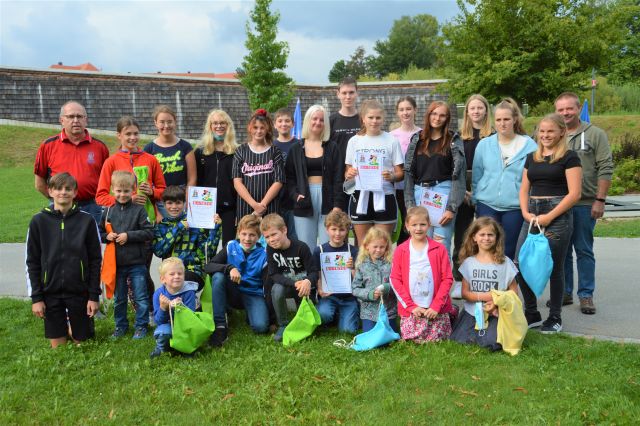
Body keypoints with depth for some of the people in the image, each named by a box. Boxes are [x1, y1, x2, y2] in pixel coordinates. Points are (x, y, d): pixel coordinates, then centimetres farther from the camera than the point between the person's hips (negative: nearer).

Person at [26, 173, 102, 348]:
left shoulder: (87, 221, -4)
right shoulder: (39, 221, -1)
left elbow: (95, 260, -1)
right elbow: (32, 262, 2)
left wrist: (94, 295, -3)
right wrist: (36, 297, -2)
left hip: (80, 292, 0)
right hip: (51, 293, 1)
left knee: (81, 342, 9)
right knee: (58, 346, 7)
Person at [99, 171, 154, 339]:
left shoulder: (139, 210, -6)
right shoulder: (109, 211, 5)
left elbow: (149, 232, -11)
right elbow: (99, 233, 13)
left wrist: (128, 236, -17)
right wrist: (107, 236, -8)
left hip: (136, 263, -3)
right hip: (116, 263, 4)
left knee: (140, 297, 4)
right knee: (119, 298, 16)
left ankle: (141, 326, 18)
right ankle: (120, 326, 30)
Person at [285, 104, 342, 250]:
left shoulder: (331, 148, 8)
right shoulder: (296, 149, 10)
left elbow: (338, 178, 2)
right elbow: (289, 177, 7)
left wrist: (337, 205, -7)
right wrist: (295, 195, -10)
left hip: (327, 200, 0)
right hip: (304, 201, 1)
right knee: (306, 247, 2)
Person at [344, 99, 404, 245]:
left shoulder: (391, 141, 3)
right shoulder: (354, 141, 10)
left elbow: (400, 173, 3)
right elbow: (348, 170, 13)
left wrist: (391, 176, -18)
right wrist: (348, 175, -10)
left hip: (384, 196, -2)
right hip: (360, 197, 2)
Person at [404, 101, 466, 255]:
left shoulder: (453, 141, 3)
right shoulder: (417, 140, 11)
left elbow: (458, 174, -3)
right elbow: (409, 172, 9)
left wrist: (452, 207, -11)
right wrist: (410, 204, 1)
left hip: (443, 193, -3)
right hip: (420, 193, 3)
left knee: (441, 244, -5)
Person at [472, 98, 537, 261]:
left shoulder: (528, 145, -2)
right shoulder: (484, 144, 4)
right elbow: (476, 176, 10)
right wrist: (475, 201, 8)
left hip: (515, 207, -1)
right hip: (487, 206, 1)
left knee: (508, 252, 7)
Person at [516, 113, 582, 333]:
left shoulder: (569, 157, -3)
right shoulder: (531, 157, 15)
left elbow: (574, 193, -10)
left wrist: (549, 217, -14)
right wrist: (525, 213, -2)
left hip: (558, 215, -5)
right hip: (532, 216, 5)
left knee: (554, 268, 2)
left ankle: (555, 317, 18)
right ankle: (531, 314, 19)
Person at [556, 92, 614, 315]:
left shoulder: (595, 134, -1)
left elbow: (605, 169, -5)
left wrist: (600, 200, -11)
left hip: (585, 204, -3)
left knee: (584, 251, 4)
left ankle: (586, 295, 14)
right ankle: (564, 292, 22)